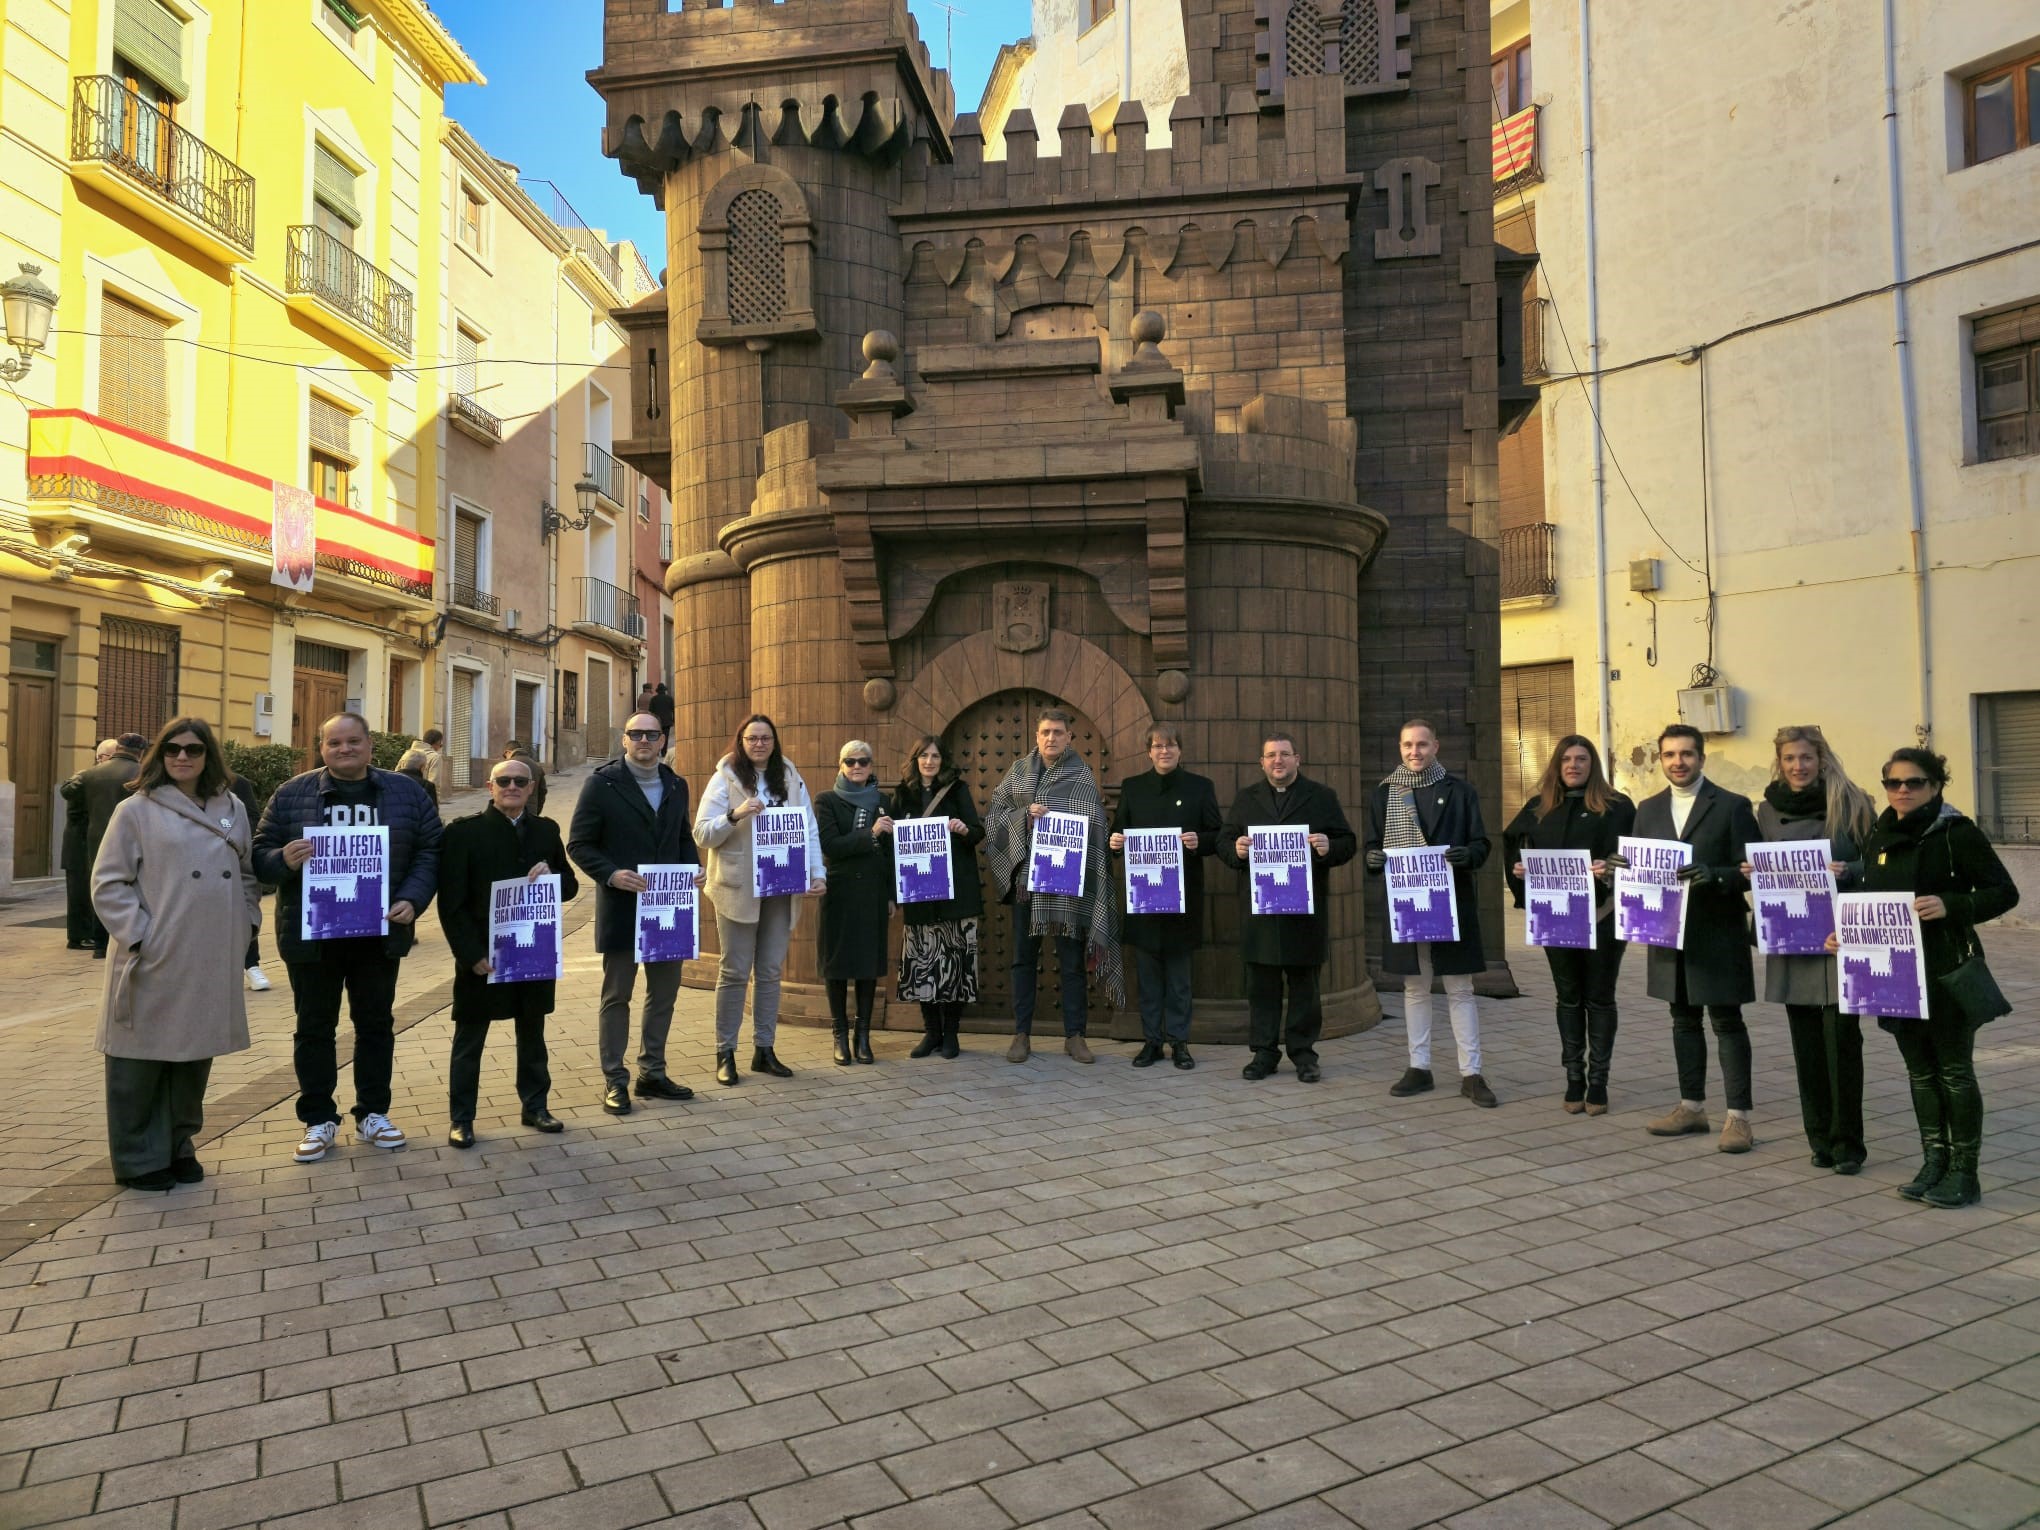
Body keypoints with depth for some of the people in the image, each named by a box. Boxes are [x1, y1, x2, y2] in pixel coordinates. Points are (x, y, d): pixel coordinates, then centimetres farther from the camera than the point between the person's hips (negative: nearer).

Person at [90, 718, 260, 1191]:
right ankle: (139, 1159, 18)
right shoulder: (137, 810, -3)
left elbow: (247, 873, 19)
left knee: (195, 1054, 13)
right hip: (154, 960, -4)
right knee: (143, 1062, 5)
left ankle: (178, 1145, 28)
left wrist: (247, 922, 7)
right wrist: (137, 935, -13)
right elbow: (109, 882, -5)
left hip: (212, 961, 4)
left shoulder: (231, 809, 10)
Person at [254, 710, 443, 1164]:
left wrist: (411, 900, -13)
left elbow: (430, 851, 1)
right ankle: (318, 1119, 22)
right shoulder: (292, 793, 1)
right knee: (314, 1026, 9)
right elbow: (261, 854, 2)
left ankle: (372, 1113, 25)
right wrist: (284, 860, -21)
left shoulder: (405, 792, 2)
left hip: (379, 934, 1)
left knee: (376, 1023, 11)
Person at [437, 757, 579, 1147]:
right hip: (482, 955, -4)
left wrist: (552, 874, -13)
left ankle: (535, 1107, 29)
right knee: (469, 1039, 8)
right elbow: (451, 901, -9)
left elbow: (570, 888, 10)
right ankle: (461, 1118, 20)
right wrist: (473, 953, -15)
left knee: (532, 1035, 16)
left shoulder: (547, 830, 6)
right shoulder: (464, 831, -7)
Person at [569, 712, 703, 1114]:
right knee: (617, 996, 6)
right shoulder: (602, 782, -6)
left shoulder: (676, 785, 9)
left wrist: (694, 868, -1)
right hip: (621, 907, -5)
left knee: (664, 992, 12)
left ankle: (652, 1073, 25)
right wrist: (611, 875, -21)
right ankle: (615, 1081, 16)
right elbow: (579, 844, -7)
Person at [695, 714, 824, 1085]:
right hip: (738, 888, -3)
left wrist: (816, 872, -8)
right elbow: (702, 834, -7)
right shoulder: (726, 778, -3)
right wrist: (735, 814, -23)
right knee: (734, 972, 2)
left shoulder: (790, 777, 7)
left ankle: (764, 1049, 20)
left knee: (770, 971, 10)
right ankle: (725, 1053, 11)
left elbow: (809, 829, 5)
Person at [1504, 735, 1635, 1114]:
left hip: (1601, 916, -3)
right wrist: (1518, 871, -4)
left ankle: (1598, 1083, 14)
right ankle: (1574, 1080, 20)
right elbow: (1513, 846, 14)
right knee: (1568, 998, 11)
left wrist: (1611, 869, -28)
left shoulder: (1617, 807, -3)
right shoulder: (1539, 808, 8)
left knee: (1599, 998, 6)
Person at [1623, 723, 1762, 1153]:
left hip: (1717, 935, -5)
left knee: (1727, 1021, 1)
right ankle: (1691, 1106, 24)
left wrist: (1713, 875, -26)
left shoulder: (1732, 806, -4)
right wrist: (1622, 868, -10)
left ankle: (1738, 1114, 9)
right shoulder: (1648, 809, 11)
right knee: (1684, 1020, 13)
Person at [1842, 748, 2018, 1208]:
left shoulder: (1957, 833, -9)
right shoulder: (1878, 837, 10)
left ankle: (1964, 1171, 13)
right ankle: (1934, 1162, 22)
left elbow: (2005, 892, -10)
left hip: (1947, 969, -6)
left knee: (1954, 1070, 3)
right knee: (1920, 1071, 13)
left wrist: (1950, 906, -25)